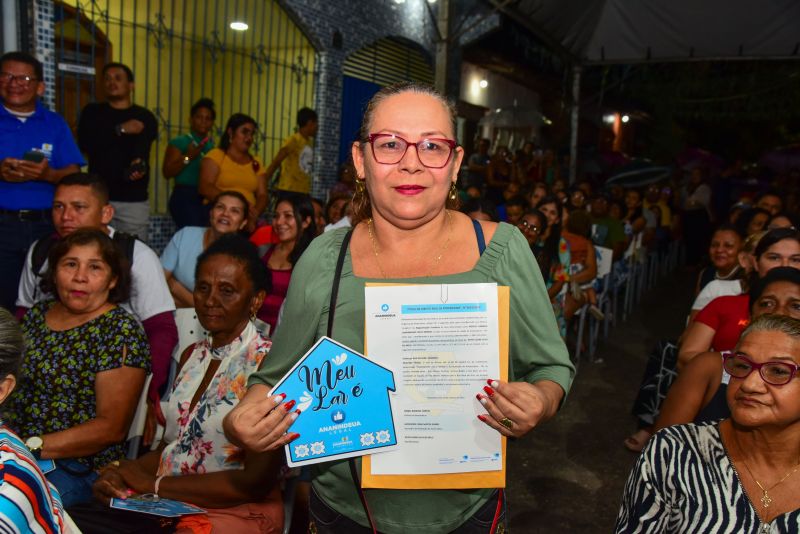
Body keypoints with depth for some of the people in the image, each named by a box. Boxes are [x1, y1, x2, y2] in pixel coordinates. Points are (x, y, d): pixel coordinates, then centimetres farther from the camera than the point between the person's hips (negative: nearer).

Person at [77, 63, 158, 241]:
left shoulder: (145, 117, 9)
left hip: (134, 199, -1)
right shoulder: (92, 112, 13)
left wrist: (139, 162, -34)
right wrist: (120, 130, -11)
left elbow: (142, 146, -11)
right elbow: (85, 144, -4)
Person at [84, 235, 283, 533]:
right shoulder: (192, 355, 10)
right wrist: (121, 472, -6)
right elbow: (171, 446, 13)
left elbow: (257, 481, -16)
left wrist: (156, 484, -11)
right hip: (166, 506, 6)